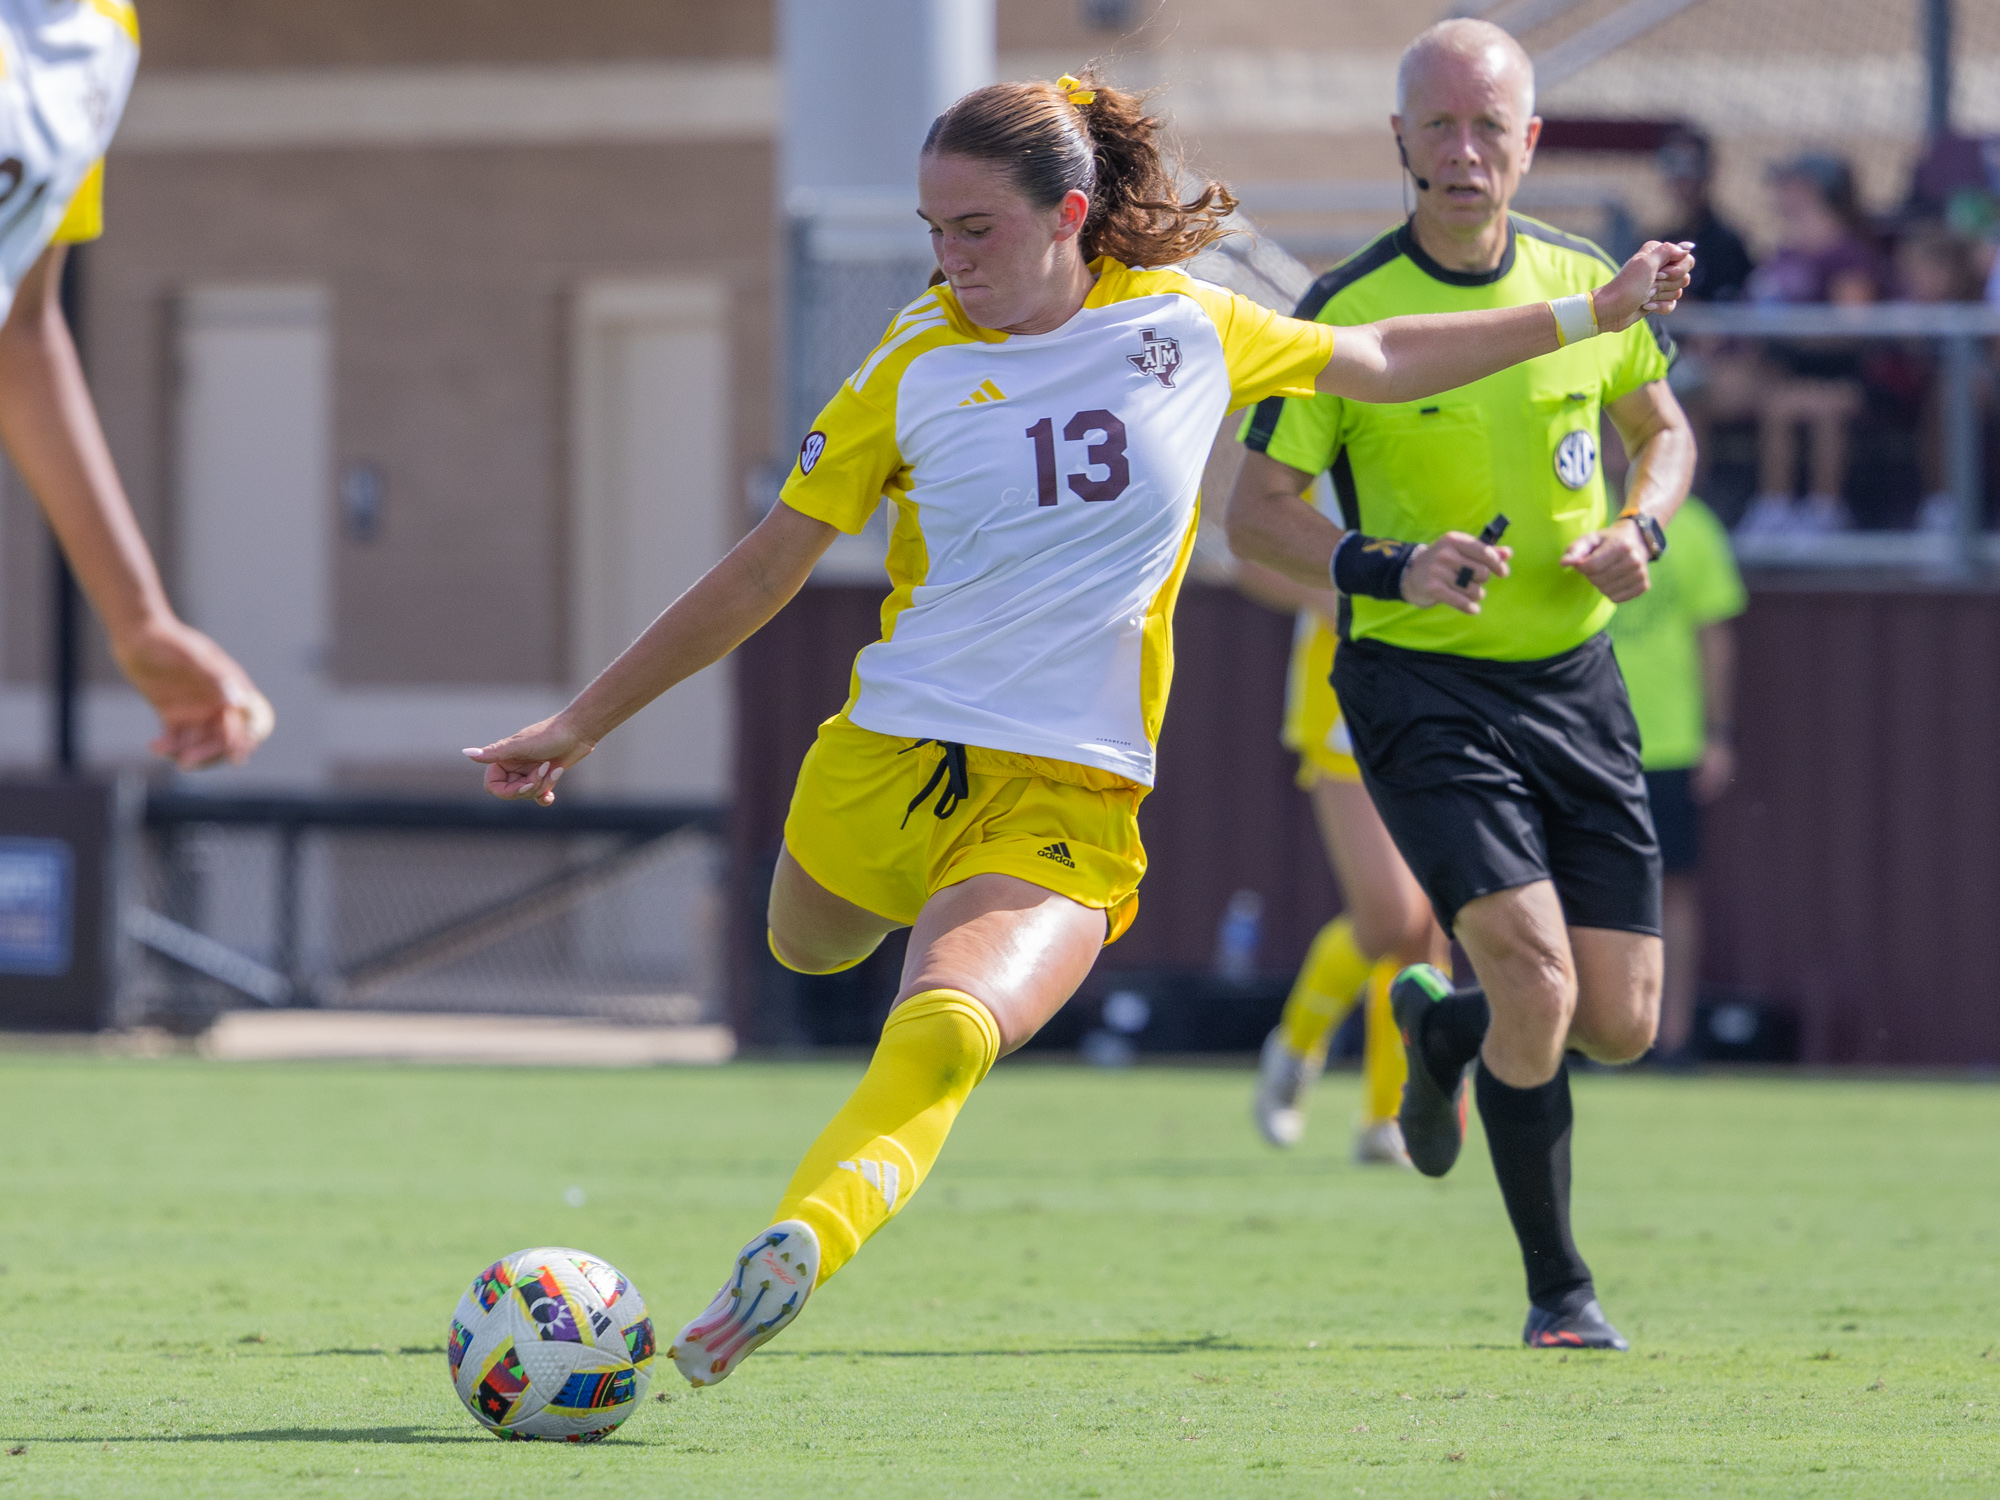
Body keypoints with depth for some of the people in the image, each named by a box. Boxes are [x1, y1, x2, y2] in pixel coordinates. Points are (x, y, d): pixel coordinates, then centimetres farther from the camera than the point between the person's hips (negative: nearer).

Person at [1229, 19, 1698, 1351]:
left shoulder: (1587, 285, 1)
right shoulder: (1348, 313, -11)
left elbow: (1662, 429, 19)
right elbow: (1257, 514, -7)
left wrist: (1641, 529, -3)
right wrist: (1386, 565, -25)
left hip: (1574, 679, 4)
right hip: (1422, 683, -4)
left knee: (1622, 1027, 2)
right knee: (1537, 977, -20)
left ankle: (1441, 1029, 37)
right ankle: (1559, 1289, -2)